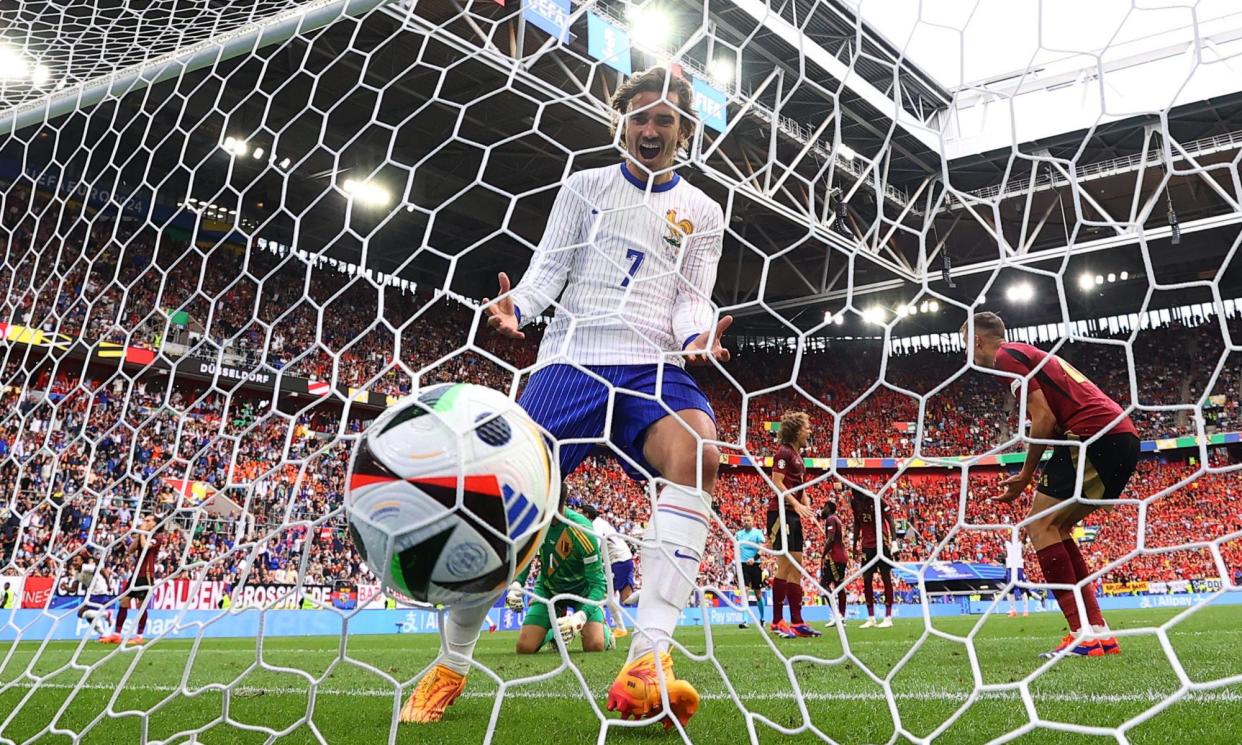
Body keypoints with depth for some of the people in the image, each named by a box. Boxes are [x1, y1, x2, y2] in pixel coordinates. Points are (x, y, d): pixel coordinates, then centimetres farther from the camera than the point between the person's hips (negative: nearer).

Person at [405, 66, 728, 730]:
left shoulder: (702, 212, 18)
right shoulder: (584, 187, 16)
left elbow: (691, 300, 10)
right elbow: (547, 269, 9)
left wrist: (698, 332, -13)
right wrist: (517, 306, -13)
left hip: (654, 367, 0)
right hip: (572, 358, 0)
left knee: (697, 450, -34)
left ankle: (646, 664, -36)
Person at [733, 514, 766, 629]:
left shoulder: (758, 533, -3)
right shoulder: (739, 534, 8)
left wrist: (754, 558, -27)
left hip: (755, 565, -2)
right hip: (743, 564, 2)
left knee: (758, 593, 8)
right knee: (745, 591, -10)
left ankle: (762, 618, 27)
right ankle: (745, 620, -15)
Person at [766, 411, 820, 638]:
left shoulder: (797, 455, 19)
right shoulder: (784, 452, -9)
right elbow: (777, 483, -16)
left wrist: (807, 505, 7)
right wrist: (797, 505, -21)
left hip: (793, 516, 10)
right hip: (781, 513, -10)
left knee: (796, 568, 8)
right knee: (785, 566, -10)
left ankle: (797, 622, 12)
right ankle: (777, 622, -5)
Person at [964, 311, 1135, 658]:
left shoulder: (1007, 356, -2)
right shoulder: (1032, 355, 27)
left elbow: (1044, 419, -11)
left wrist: (1025, 477, -2)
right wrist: (1028, 478, 19)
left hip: (1096, 434, -10)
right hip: (1122, 437, 10)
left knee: (1039, 525, -6)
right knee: (1055, 528, 15)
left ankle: (1084, 633, -11)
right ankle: (1098, 631, 10)